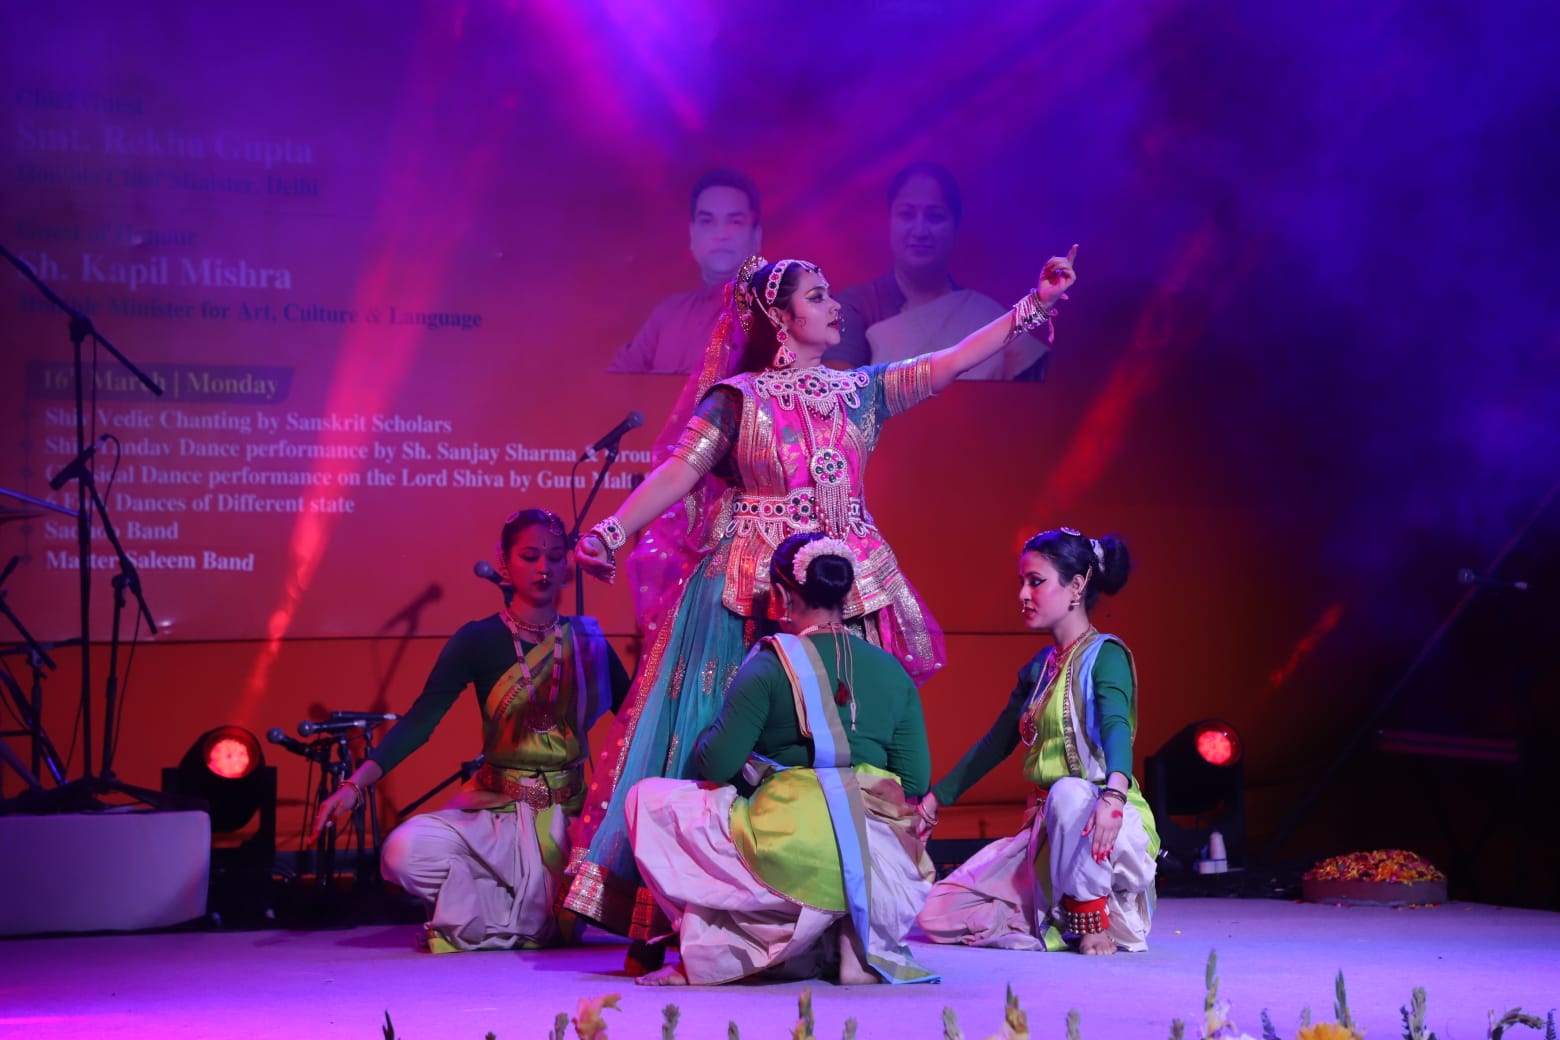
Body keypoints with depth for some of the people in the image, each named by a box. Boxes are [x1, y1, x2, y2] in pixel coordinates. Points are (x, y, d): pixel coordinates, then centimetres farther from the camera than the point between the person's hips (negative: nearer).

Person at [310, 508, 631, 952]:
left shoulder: (587, 640, 7)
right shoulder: (479, 640, -2)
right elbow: (420, 719, -10)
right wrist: (355, 783, -22)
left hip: (572, 815, 2)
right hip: (498, 812, -2)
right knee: (406, 852, -29)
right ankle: (532, 921, -4)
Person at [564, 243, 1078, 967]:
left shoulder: (858, 392, 13)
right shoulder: (738, 399, 0)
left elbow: (951, 363, 11)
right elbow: (678, 472, -10)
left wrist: (1035, 305, 7)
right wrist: (612, 531, -24)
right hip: (755, 595, -4)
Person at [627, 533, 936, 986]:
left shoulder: (770, 665, -2)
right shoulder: (892, 670, 11)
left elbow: (716, 766, -5)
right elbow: (916, 783, 9)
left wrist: (706, 739, 18)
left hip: (794, 858, -4)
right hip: (883, 871, 5)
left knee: (650, 798, 14)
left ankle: (711, 955, 7)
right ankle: (860, 946, 14)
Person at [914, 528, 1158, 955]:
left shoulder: (1104, 655, -8)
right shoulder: (1038, 668, 15)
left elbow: (1116, 727, -28)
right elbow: (995, 743, 24)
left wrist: (1114, 793, -48)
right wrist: (933, 800, 23)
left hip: (1107, 824, -7)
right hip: (1046, 829, 7)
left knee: (1069, 793, -43)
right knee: (936, 915, -7)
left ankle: (1094, 918, -23)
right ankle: (1066, 922, 1)